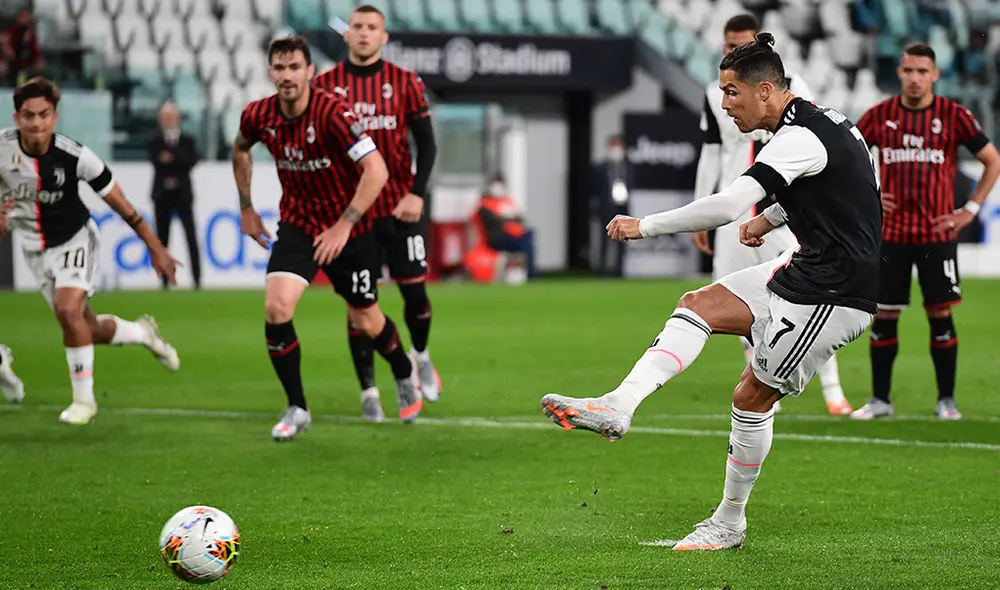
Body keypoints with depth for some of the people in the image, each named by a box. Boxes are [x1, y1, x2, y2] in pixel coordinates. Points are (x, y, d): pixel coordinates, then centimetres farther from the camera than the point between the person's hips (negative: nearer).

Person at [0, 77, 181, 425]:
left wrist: (155, 248, -7)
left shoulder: (75, 157, -24)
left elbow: (121, 205, -13)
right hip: (36, 250, 3)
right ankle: (143, 333, 40)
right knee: (89, 330, 8)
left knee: (67, 309, -27)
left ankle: (84, 399, -10)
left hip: (74, 240, -3)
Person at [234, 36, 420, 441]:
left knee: (366, 322, 9)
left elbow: (377, 171, -32)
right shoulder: (259, 117, -10)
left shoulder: (333, 112, -26)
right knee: (276, 308, -17)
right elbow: (240, 149, 15)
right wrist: (246, 208, 15)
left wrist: (343, 227, -34)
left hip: (349, 228, -3)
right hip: (297, 223, 3)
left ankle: (405, 377, 42)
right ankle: (296, 409, -2)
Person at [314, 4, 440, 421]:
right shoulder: (325, 85, 1)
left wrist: (416, 193, -12)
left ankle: (420, 356, 31)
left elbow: (426, 143, 0)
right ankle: (368, 392, 9)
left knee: (414, 291, 0)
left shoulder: (405, 83, 0)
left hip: (400, 208, 0)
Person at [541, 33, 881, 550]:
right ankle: (620, 405, -7)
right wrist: (771, 218, 20)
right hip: (806, 270, 10)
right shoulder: (815, 121, 9)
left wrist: (644, 226, -24)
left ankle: (729, 522, 13)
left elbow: (728, 205, -31)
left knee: (752, 396, -1)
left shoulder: (799, 139, -22)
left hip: (833, 294, -10)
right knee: (699, 305, 3)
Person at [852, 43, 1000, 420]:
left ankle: (946, 400, 9)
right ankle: (879, 399, 12)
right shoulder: (880, 116, 2)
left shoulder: (953, 116, -3)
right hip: (890, 233, 2)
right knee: (883, 316, 3)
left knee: (940, 315, -1)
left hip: (938, 232, -2)